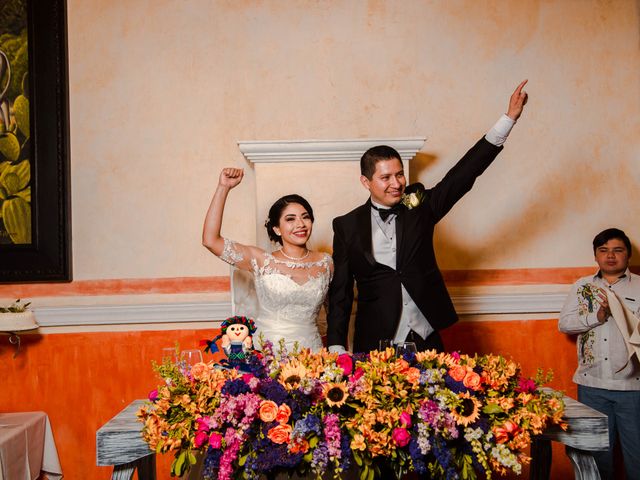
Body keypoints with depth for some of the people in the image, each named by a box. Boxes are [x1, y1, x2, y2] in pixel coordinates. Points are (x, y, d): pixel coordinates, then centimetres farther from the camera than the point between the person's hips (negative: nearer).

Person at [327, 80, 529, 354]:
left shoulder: (420, 208, 2)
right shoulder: (347, 226, -1)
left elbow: (463, 174, -3)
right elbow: (340, 292, 1)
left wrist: (509, 118, -9)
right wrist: (336, 349, -5)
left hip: (426, 340, 2)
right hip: (375, 345, -1)